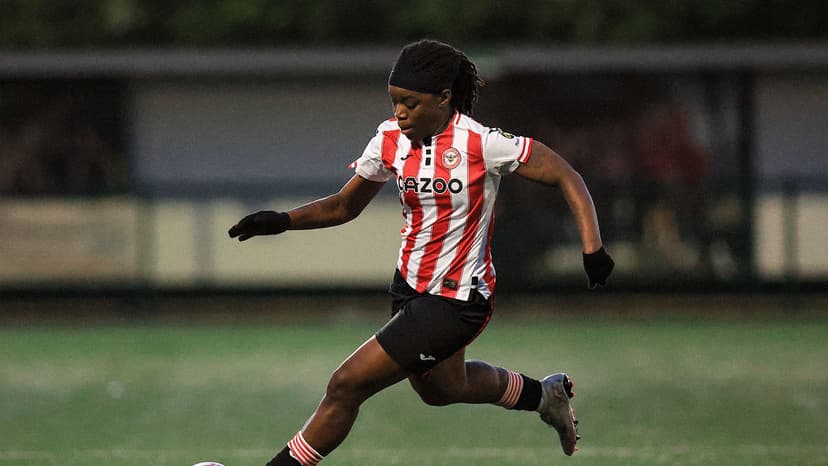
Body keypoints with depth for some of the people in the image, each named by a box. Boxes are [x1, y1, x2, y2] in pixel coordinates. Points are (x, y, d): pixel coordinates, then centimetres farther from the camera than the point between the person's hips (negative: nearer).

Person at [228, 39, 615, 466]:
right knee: (439, 388, 29)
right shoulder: (390, 139, -4)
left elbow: (566, 177, -15)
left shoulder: (480, 142, -22)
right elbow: (344, 206, 8)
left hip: (456, 301, -8)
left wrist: (592, 248, -25)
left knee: (347, 385, -12)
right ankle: (544, 394, 52)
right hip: (409, 286, 8)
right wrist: (282, 221, -9)